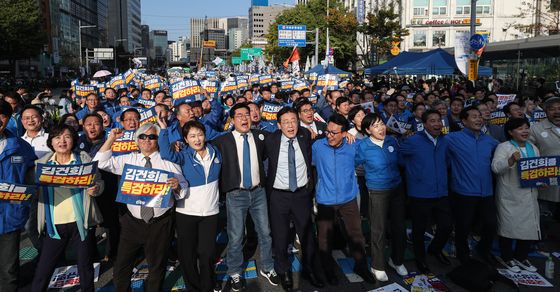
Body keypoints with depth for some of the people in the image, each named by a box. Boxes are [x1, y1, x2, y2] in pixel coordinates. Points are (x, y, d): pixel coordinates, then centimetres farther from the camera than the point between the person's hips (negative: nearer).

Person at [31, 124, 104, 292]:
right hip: (54, 224, 1)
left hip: (81, 222, -1)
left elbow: (99, 182, 3)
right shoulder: (42, 163, 6)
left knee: (85, 266, 11)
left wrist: (96, 190, -18)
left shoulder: (84, 159, 0)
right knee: (43, 270, 4)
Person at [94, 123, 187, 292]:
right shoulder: (129, 159, 8)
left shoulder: (168, 161, 0)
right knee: (121, 269, 6)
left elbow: (182, 190, -3)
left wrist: (177, 186, -26)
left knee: (157, 268, 15)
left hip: (160, 224, -2)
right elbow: (100, 162, 3)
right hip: (133, 223, 2)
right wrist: (111, 139, -4)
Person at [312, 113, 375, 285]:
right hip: (325, 200, -1)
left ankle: (361, 266, 33)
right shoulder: (317, 146, -10)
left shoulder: (352, 147, -6)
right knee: (325, 237, 11)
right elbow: (311, 163, 7)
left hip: (349, 199, 1)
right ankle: (329, 270, 33)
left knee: (356, 234, 10)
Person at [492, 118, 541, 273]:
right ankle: (507, 258, 20)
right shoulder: (504, 147, -6)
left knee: (529, 227, 10)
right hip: (510, 196, -6)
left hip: (530, 195, 6)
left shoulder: (533, 148, 14)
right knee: (509, 226, 3)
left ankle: (521, 257, 28)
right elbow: (496, 167, -20)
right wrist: (512, 160, -35)